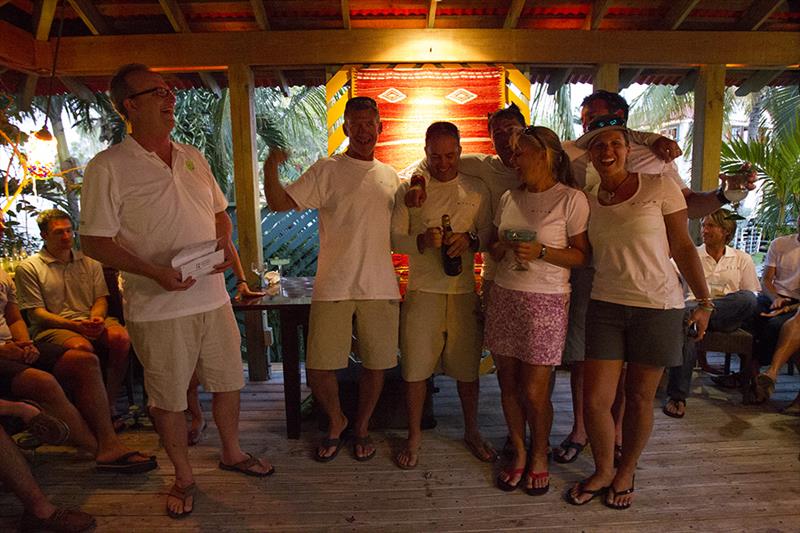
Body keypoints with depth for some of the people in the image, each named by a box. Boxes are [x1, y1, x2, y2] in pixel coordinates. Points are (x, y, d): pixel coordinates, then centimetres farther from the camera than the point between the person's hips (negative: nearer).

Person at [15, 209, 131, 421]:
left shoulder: (90, 262, 19)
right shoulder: (29, 268, 6)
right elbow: (36, 313, -1)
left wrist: (96, 318, -11)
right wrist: (75, 325, -17)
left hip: (92, 322, 3)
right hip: (53, 327, -3)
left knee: (121, 337, -30)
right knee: (82, 346, -37)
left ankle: (110, 403, -19)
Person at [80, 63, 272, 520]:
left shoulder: (193, 158, 9)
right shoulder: (109, 167, -8)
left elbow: (220, 212, 19)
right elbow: (94, 242, -9)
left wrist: (225, 241, -3)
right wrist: (153, 272, -22)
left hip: (214, 297, 5)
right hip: (158, 309, -5)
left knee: (228, 381, 17)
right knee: (169, 398, 11)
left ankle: (232, 453, 40)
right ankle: (184, 477, 33)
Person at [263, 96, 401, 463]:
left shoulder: (391, 176, 13)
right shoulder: (326, 171, 0)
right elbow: (279, 203, -8)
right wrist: (271, 167, -23)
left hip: (380, 287, 3)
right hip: (333, 288, -3)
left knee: (376, 363, 10)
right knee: (318, 367, 1)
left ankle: (361, 427, 34)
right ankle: (336, 422, 31)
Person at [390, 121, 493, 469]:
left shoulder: (477, 190, 6)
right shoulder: (409, 189, 3)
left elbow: (490, 235, 6)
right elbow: (394, 237, 1)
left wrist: (471, 240, -15)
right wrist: (422, 241, -19)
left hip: (464, 290, 1)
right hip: (422, 290, -1)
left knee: (468, 367, 10)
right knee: (416, 366, 5)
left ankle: (472, 432, 32)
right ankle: (414, 435, 25)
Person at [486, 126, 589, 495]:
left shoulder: (571, 199, -5)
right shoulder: (510, 198, 12)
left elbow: (583, 256, -7)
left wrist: (541, 252, -19)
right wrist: (502, 247, -4)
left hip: (545, 301, -5)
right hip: (504, 296, 5)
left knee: (534, 391, 0)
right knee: (508, 384, 9)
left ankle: (539, 455, 27)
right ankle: (519, 453, 29)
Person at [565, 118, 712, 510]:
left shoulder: (659, 187, -3)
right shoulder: (587, 201, 6)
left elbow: (682, 247, -1)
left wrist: (704, 301, -2)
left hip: (658, 306, -2)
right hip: (606, 305, 2)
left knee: (639, 398, 9)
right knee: (595, 400, 1)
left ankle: (626, 474, 33)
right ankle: (603, 471, 28)